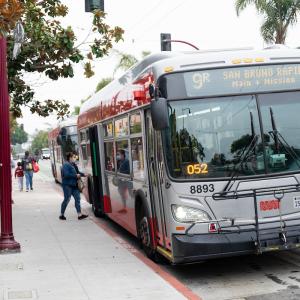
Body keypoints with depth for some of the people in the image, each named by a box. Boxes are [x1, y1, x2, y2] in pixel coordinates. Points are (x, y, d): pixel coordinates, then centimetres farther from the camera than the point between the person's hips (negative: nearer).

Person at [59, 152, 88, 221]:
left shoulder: (74, 165, 13)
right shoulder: (66, 165, -15)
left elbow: (77, 172, 21)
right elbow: (66, 174, -23)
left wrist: (83, 174, 6)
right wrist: (76, 175, -19)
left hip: (74, 185, 9)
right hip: (67, 185, -9)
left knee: (77, 198, 3)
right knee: (66, 199, -1)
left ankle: (79, 215, 3)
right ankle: (62, 215, 12)